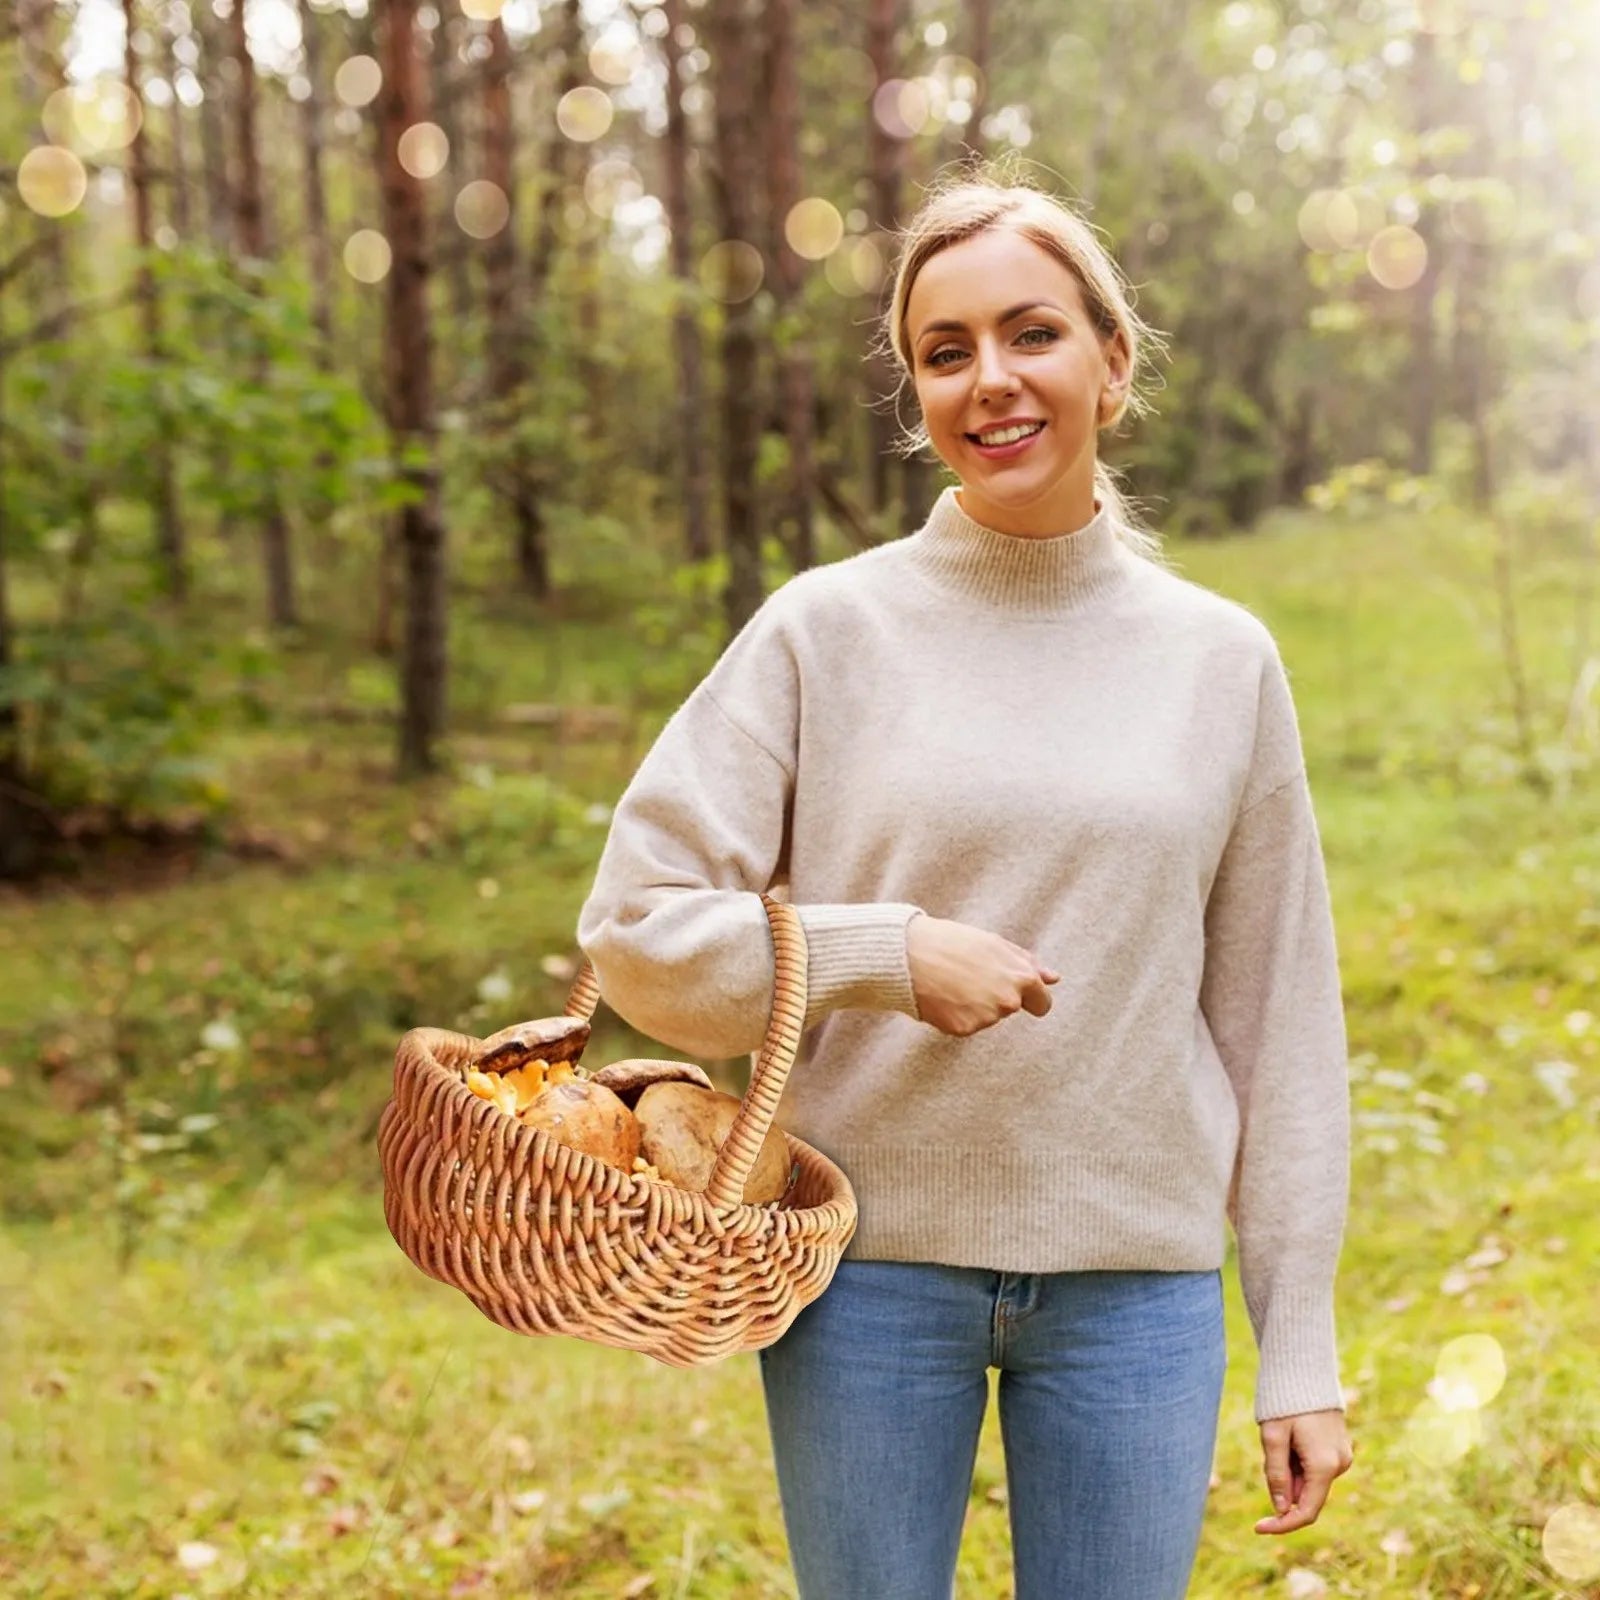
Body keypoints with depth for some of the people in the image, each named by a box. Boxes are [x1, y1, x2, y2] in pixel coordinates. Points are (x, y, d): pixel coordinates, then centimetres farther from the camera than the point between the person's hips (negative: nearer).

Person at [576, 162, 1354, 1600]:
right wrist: (889, 955, -18)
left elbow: (1279, 1014, 5)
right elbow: (633, 929, -4)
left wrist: (1301, 1346, 4)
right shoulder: (826, 629, -3)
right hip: (871, 1267, -1)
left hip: (1137, 1278, 1)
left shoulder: (1222, 659, 2)